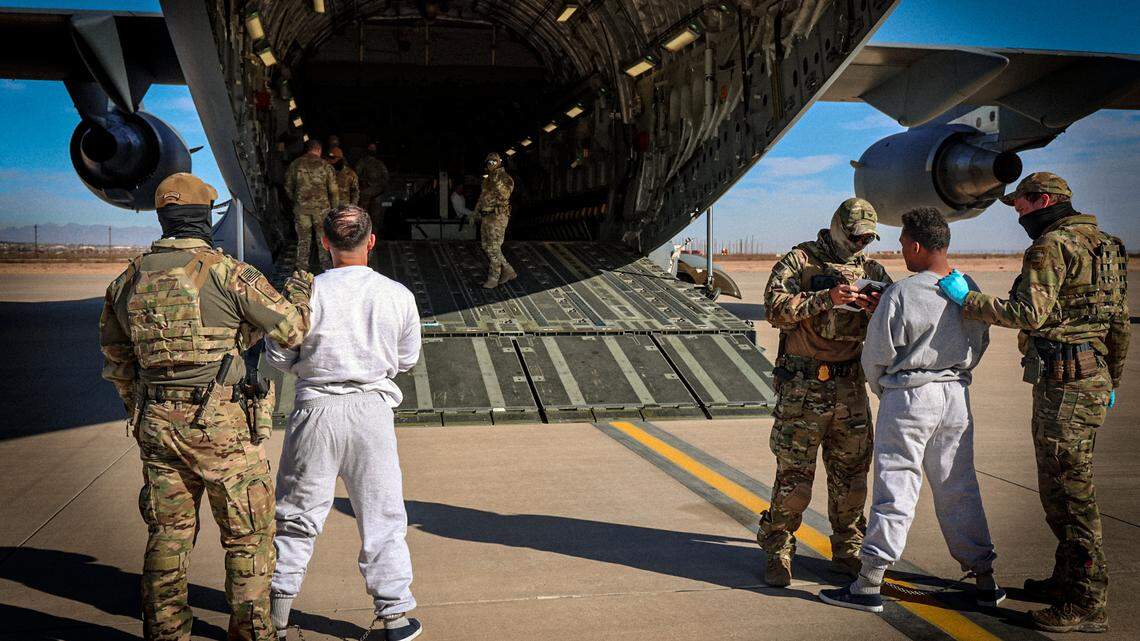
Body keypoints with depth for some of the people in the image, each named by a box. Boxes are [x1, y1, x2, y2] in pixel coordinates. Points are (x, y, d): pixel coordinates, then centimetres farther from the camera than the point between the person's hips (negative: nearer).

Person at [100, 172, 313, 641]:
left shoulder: (128, 280, 6)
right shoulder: (230, 273, -12)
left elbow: (116, 361, 17)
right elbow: (292, 331, -5)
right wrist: (300, 291, 16)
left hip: (157, 426, 5)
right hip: (223, 426, -5)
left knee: (168, 533, 17)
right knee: (248, 535, 8)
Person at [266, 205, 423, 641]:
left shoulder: (307, 292, -11)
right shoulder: (398, 295, -6)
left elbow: (278, 357, -2)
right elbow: (407, 359, 5)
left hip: (317, 409, 0)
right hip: (372, 410, 1)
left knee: (297, 511, 15)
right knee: (382, 515, 11)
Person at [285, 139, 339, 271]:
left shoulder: (295, 165, 2)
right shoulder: (325, 165, -1)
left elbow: (288, 187, 9)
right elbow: (333, 189, -1)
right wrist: (335, 208, 9)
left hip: (301, 207, 1)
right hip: (322, 206, -1)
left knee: (303, 238, 7)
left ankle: (302, 267, 9)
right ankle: (325, 264, 17)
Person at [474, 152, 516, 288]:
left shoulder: (506, 178, -10)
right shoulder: (487, 179, 16)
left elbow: (504, 195, -24)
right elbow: (482, 197, 25)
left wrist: (498, 182, -27)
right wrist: (475, 213, 22)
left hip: (498, 217, -9)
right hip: (486, 217, 9)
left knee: (493, 248, -6)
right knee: (487, 247, 11)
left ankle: (493, 278, 3)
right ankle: (508, 271, 19)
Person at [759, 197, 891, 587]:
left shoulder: (871, 271, 12)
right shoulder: (800, 260, -1)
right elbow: (777, 309, -15)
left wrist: (877, 311, -12)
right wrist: (826, 298, -24)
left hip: (850, 386, 5)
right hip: (803, 386, -5)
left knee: (851, 474, 11)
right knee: (794, 474, -2)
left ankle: (848, 551, 26)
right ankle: (778, 551, 11)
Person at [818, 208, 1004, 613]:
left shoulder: (902, 294, -17)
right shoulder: (971, 291, 2)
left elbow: (876, 355, -9)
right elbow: (979, 347, 13)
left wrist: (883, 391, 10)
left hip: (909, 397, -6)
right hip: (956, 396, 6)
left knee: (896, 488, -1)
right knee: (959, 488, 15)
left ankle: (868, 586, 5)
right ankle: (985, 580, 23)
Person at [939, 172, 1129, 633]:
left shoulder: (1052, 246, -12)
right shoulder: (1101, 245, 19)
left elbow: (1030, 313, -24)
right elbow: (1119, 322, 22)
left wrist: (966, 299, -17)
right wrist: (1111, 381, 28)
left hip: (1064, 384, -10)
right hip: (1092, 377, 10)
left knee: (1070, 491, -5)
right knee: (1063, 487, 19)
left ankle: (1087, 605, 1)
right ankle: (1068, 579, 30)